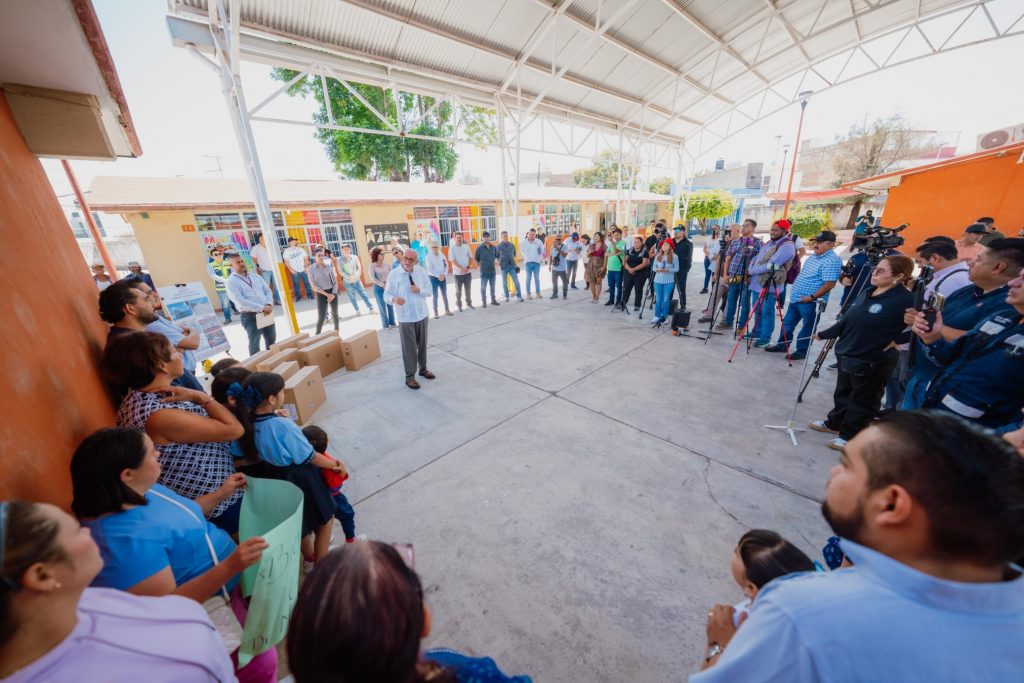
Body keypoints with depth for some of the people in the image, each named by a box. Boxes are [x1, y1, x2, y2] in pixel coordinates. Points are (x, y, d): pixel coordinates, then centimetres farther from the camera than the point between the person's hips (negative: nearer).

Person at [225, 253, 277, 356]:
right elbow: (241, 302, -18)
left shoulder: (255, 276, 13)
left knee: (272, 342, 18)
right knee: (254, 345, 3)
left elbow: (268, 291, 11)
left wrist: (269, 304, -10)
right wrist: (262, 308, -21)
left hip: (266, 314, 6)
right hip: (250, 317, -6)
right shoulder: (231, 282, -7)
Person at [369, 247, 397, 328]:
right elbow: (372, 278, -13)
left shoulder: (386, 264, 4)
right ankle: (385, 325, 18)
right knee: (382, 307, 6)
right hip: (378, 288, -3)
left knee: (390, 305, 10)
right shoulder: (372, 265, -6)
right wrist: (383, 285, -19)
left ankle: (392, 322, 24)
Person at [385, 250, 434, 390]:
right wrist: (394, 299, -32)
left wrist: (419, 290, -17)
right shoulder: (393, 275, -9)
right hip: (405, 318, -3)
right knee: (409, 348, 1)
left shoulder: (421, 271, 0)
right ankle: (410, 377, 15)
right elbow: (386, 295, -10)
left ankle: (423, 369, 35)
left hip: (422, 315, 3)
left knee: (422, 344, 16)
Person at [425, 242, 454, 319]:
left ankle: (447, 310, 24)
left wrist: (444, 275, -10)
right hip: (433, 278, -4)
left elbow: (446, 266, 4)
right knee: (435, 296, 3)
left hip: (443, 277, 4)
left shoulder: (442, 255, 4)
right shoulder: (428, 257, -7)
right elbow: (429, 269, -13)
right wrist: (438, 276, -18)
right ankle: (435, 312, 12)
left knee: (444, 294, 12)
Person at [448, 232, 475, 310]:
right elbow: (453, 261, -13)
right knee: (458, 291, 7)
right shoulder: (452, 249, -6)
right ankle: (459, 306, 19)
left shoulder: (466, 247, 4)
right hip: (458, 273, -3)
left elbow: (471, 258, 5)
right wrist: (462, 268, -23)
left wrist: (468, 267, -12)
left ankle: (469, 304, 26)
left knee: (468, 290, 12)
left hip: (468, 272, 3)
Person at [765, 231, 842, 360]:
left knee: (807, 328, 5)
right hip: (796, 297, 9)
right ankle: (782, 345, 27)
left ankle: (802, 351, 16)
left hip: (810, 302, -9)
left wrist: (812, 297, -21)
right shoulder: (813, 256, 12)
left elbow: (829, 284, -22)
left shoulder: (833, 261, -17)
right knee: (788, 323, 15)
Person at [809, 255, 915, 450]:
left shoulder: (905, 299, -16)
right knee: (842, 393, 21)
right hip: (847, 353, 8)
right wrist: (824, 334, 17)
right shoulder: (868, 292, 7)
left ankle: (850, 437, 20)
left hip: (872, 361, -7)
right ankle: (834, 423, 38)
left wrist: (897, 340, -19)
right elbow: (846, 320, 13)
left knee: (863, 401, 8)